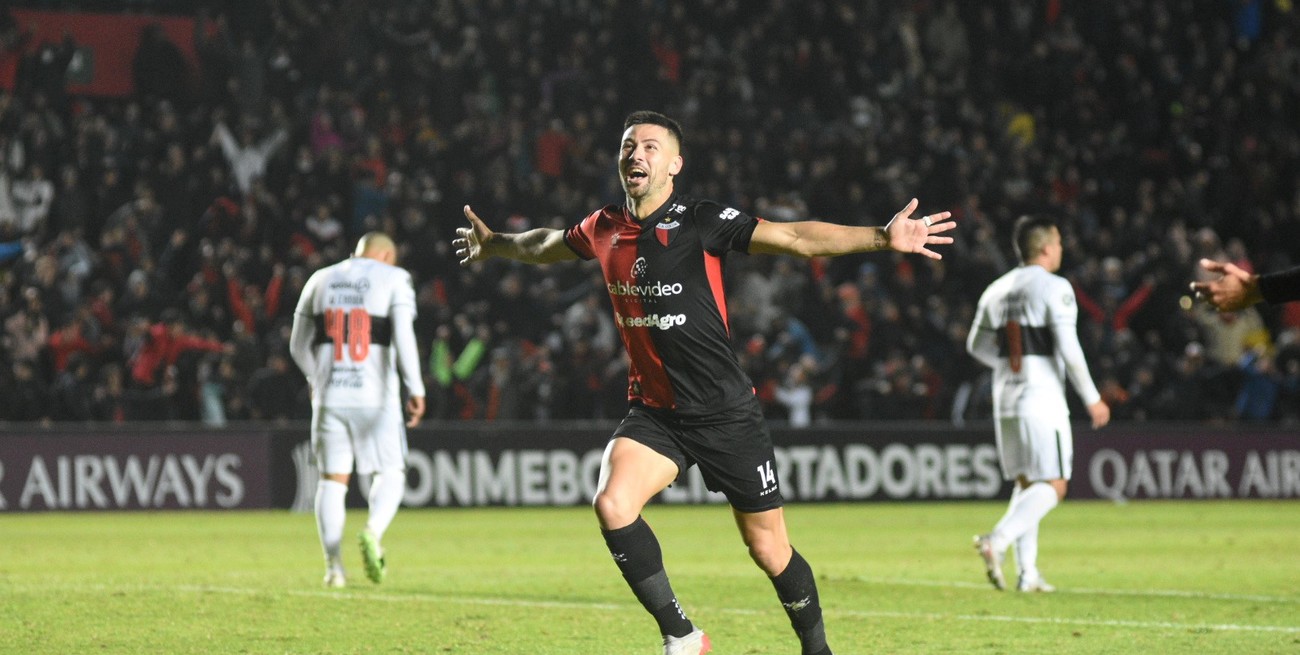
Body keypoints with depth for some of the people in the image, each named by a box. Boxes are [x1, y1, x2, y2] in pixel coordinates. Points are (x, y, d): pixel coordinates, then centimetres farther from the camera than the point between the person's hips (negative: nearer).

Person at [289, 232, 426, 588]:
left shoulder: (320, 281, 13)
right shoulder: (393, 280, 1)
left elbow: (299, 347, 16)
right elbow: (403, 336, -13)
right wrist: (415, 389, -14)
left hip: (329, 398, 3)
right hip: (376, 397, -3)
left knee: (332, 479, 7)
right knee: (390, 473, 9)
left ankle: (333, 565, -2)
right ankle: (373, 531, -19)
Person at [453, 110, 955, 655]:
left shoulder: (701, 221, -10)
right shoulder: (604, 229, 6)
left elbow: (794, 237, -18)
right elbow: (545, 246, 29)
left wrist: (881, 238, -29)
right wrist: (492, 244, 45)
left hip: (724, 411, -4)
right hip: (653, 412, 4)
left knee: (770, 551, 1)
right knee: (612, 504, -22)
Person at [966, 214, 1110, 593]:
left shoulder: (996, 291, 10)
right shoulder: (1054, 288, -9)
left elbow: (977, 345, 18)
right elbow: (1068, 349, -14)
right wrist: (1092, 399, -6)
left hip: (1005, 401, 7)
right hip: (1042, 400, -7)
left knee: (1025, 484, 15)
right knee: (1053, 486, -3)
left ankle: (1027, 572, 9)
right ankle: (997, 541, -23)